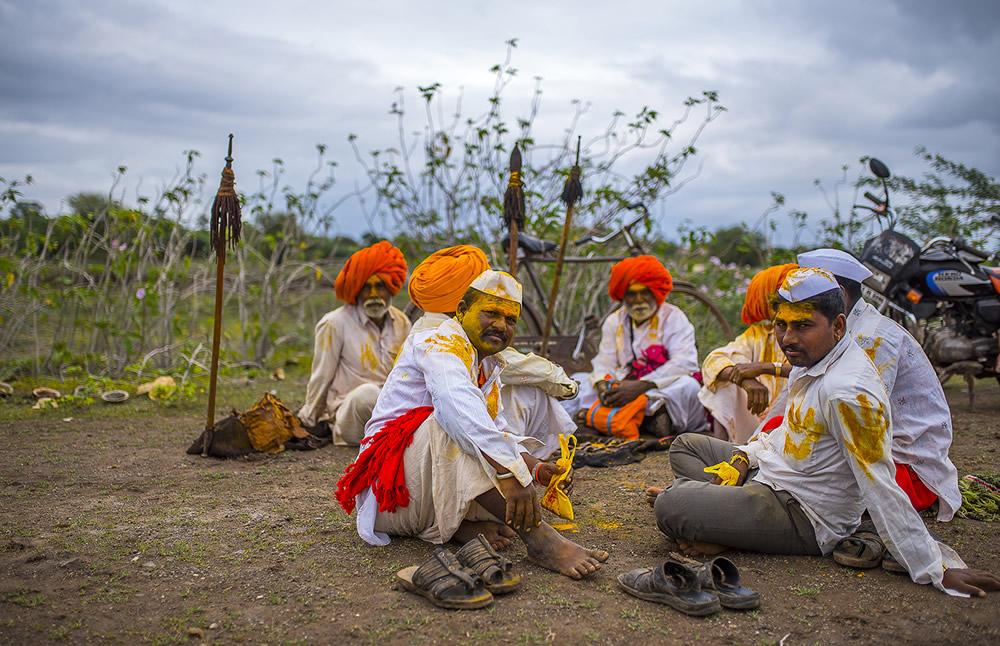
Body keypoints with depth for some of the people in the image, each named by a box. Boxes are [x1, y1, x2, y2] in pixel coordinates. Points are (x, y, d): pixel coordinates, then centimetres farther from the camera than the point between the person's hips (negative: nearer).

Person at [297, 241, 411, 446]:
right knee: (367, 392, -38)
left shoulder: (401, 323, 8)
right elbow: (321, 378, 1)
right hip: (349, 417, -4)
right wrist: (310, 420, 10)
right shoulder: (335, 324, -8)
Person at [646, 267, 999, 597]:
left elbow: (881, 488, -27)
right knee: (686, 445, 20)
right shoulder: (812, 359, 3)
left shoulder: (849, 391, -29)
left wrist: (937, 570, -26)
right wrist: (745, 458, 7)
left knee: (669, 508, -27)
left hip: (804, 517, -10)